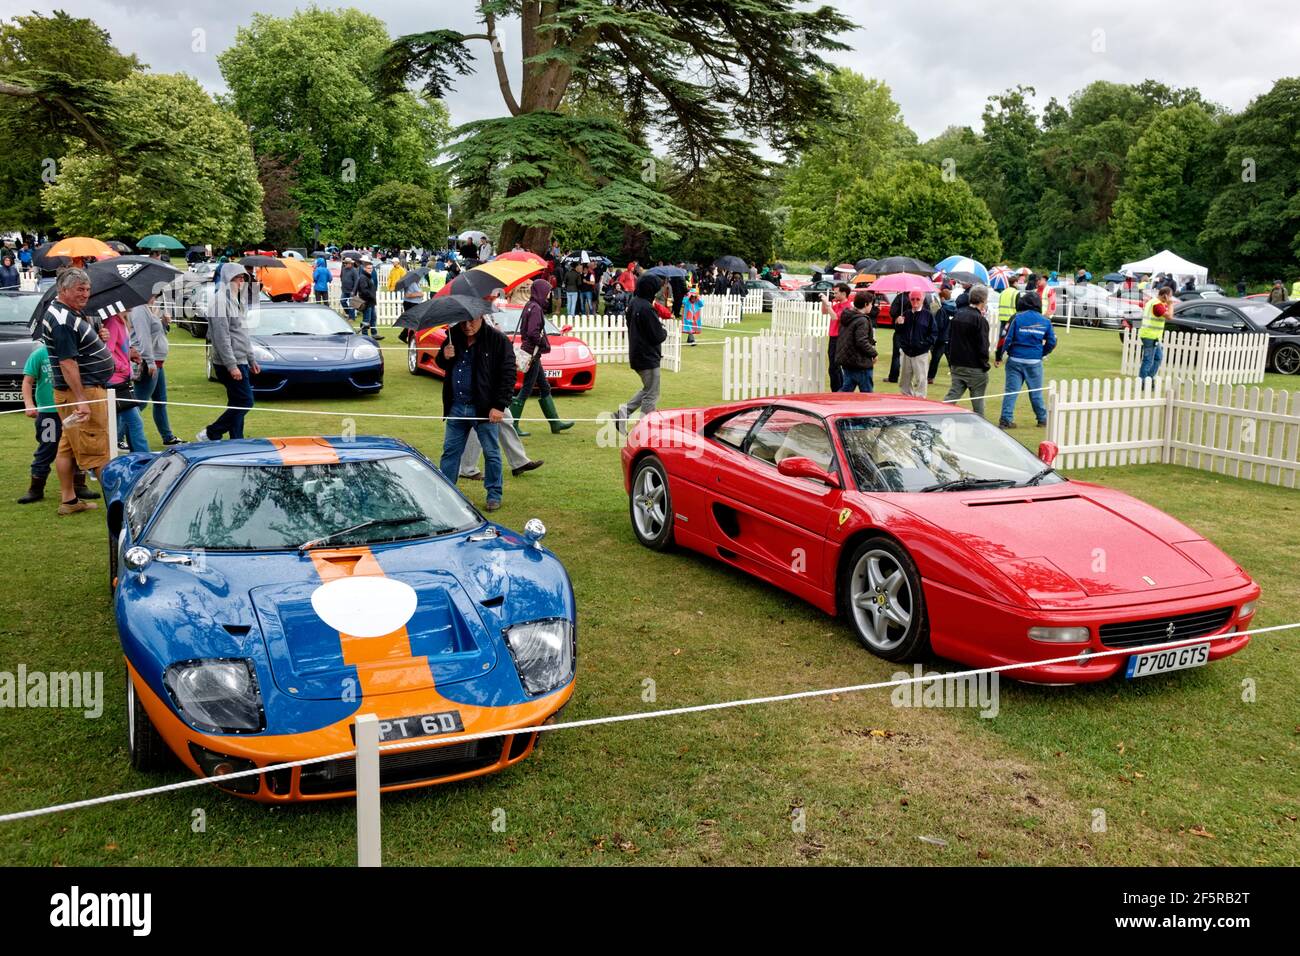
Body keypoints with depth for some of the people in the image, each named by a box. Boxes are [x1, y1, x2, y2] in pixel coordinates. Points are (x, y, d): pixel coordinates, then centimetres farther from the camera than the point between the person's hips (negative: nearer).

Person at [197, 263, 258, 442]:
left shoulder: (235, 300, 17)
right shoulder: (221, 301, -13)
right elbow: (222, 337, -19)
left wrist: (251, 360, 21)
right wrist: (231, 365, -22)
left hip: (240, 362, 10)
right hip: (230, 363, -10)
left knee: (237, 404, 10)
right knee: (245, 402, -10)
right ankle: (210, 435, -3)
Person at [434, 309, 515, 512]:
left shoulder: (498, 340, -9)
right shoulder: (454, 336, 5)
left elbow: (508, 374, -11)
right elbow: (440, 363, 20)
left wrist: (499, 406, -16)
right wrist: (444, 357, -5)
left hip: (483, 408, -4)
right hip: (456, 407, 4)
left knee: (491, 453, 5)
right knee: (450, 450, 10)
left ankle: (494, 495, 17)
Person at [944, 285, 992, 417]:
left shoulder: (957, 314, 7)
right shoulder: (980, 320, -16)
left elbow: (950, 339, 13)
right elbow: (983, 347, -16)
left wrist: (951, 361, 18)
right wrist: (985, 365, -5)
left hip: (956, 365, 6)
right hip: (974, 367, -6)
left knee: (953, 394, 8)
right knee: (978, 398, 7)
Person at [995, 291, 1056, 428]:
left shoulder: (1017, 318, -5)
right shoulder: (1045, 321, 4)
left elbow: (1006, 338, -8)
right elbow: (1052, 342, 9)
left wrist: (999, 356, 1)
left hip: (1015, 360, -2)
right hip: (1035, 362, 2)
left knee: (1011, 391, 1)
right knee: (1036, 392, 13)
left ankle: (1006, 419, -3)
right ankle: (1043, 419, 22)